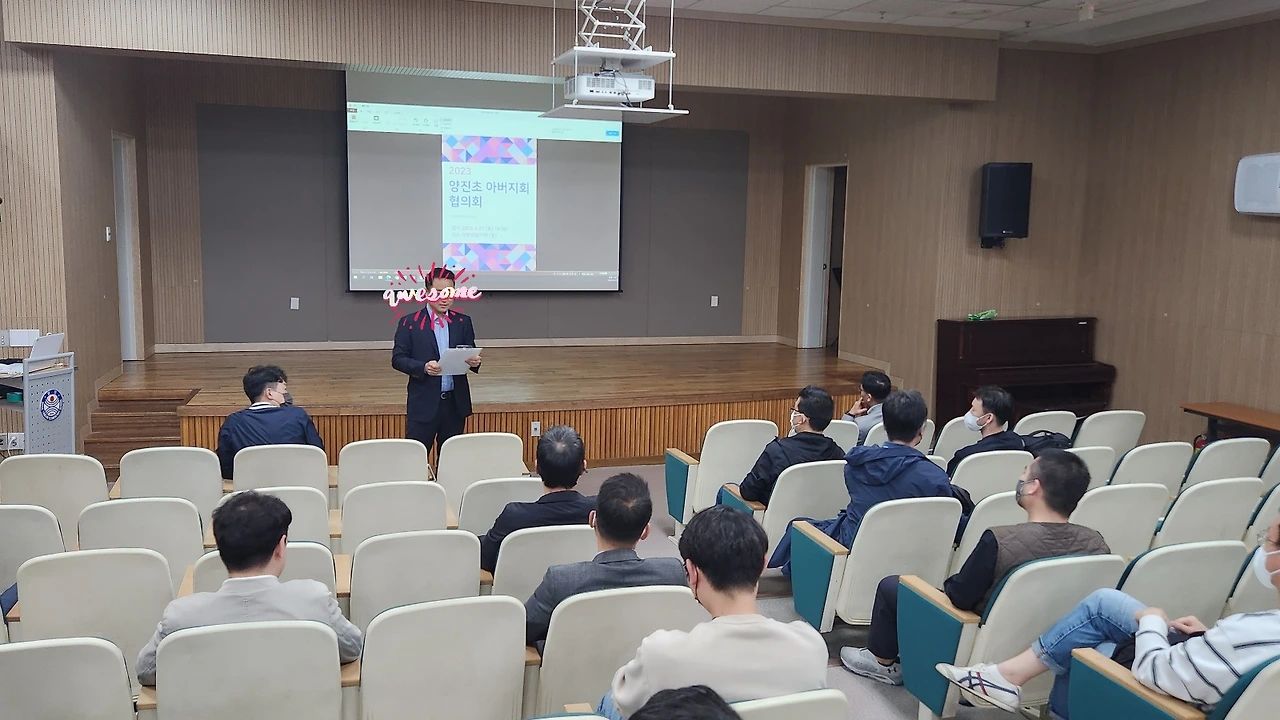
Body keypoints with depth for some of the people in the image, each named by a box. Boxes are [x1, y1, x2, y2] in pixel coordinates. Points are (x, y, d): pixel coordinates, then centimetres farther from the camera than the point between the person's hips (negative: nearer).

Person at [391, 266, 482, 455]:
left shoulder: (463, 322, 7)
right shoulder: (410, 323, -1)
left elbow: (471, 354, 9)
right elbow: (397, 359, -4)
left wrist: (474, 361, -15)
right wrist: (423, 367, -21)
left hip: (455, 403, 3)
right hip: (423, 404, -3)